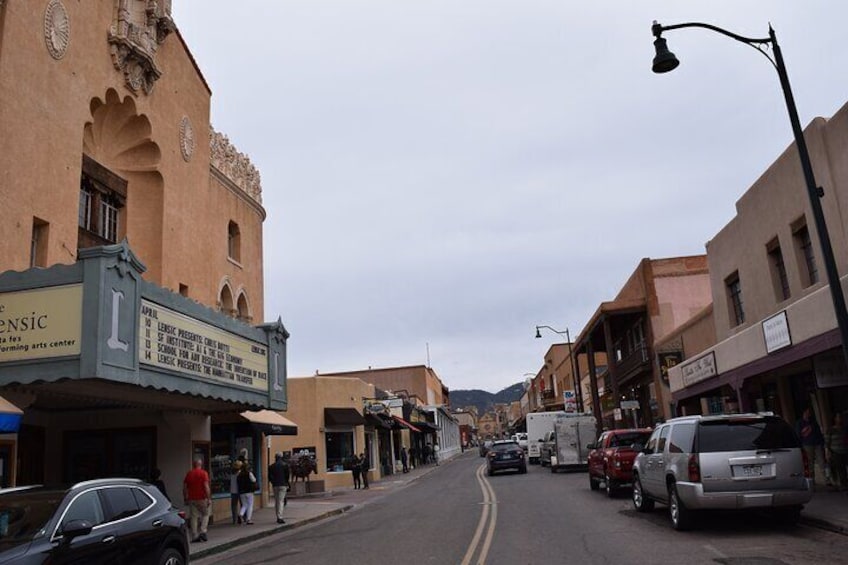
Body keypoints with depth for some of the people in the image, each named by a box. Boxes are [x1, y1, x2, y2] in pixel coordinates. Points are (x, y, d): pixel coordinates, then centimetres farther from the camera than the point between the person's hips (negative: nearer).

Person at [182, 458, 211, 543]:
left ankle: (195, 536, 7)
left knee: (193, 517, 7)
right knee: (205, 514, 12)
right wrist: (209, 499, -11)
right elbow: (206, 486, -14)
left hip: (192, 499, 4)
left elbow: (184, 487, 7)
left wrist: (185, 499, 16)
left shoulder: (189, 474, 7)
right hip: (202, 498, -4)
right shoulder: (203, 473, -7)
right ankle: (202, 532, -1)